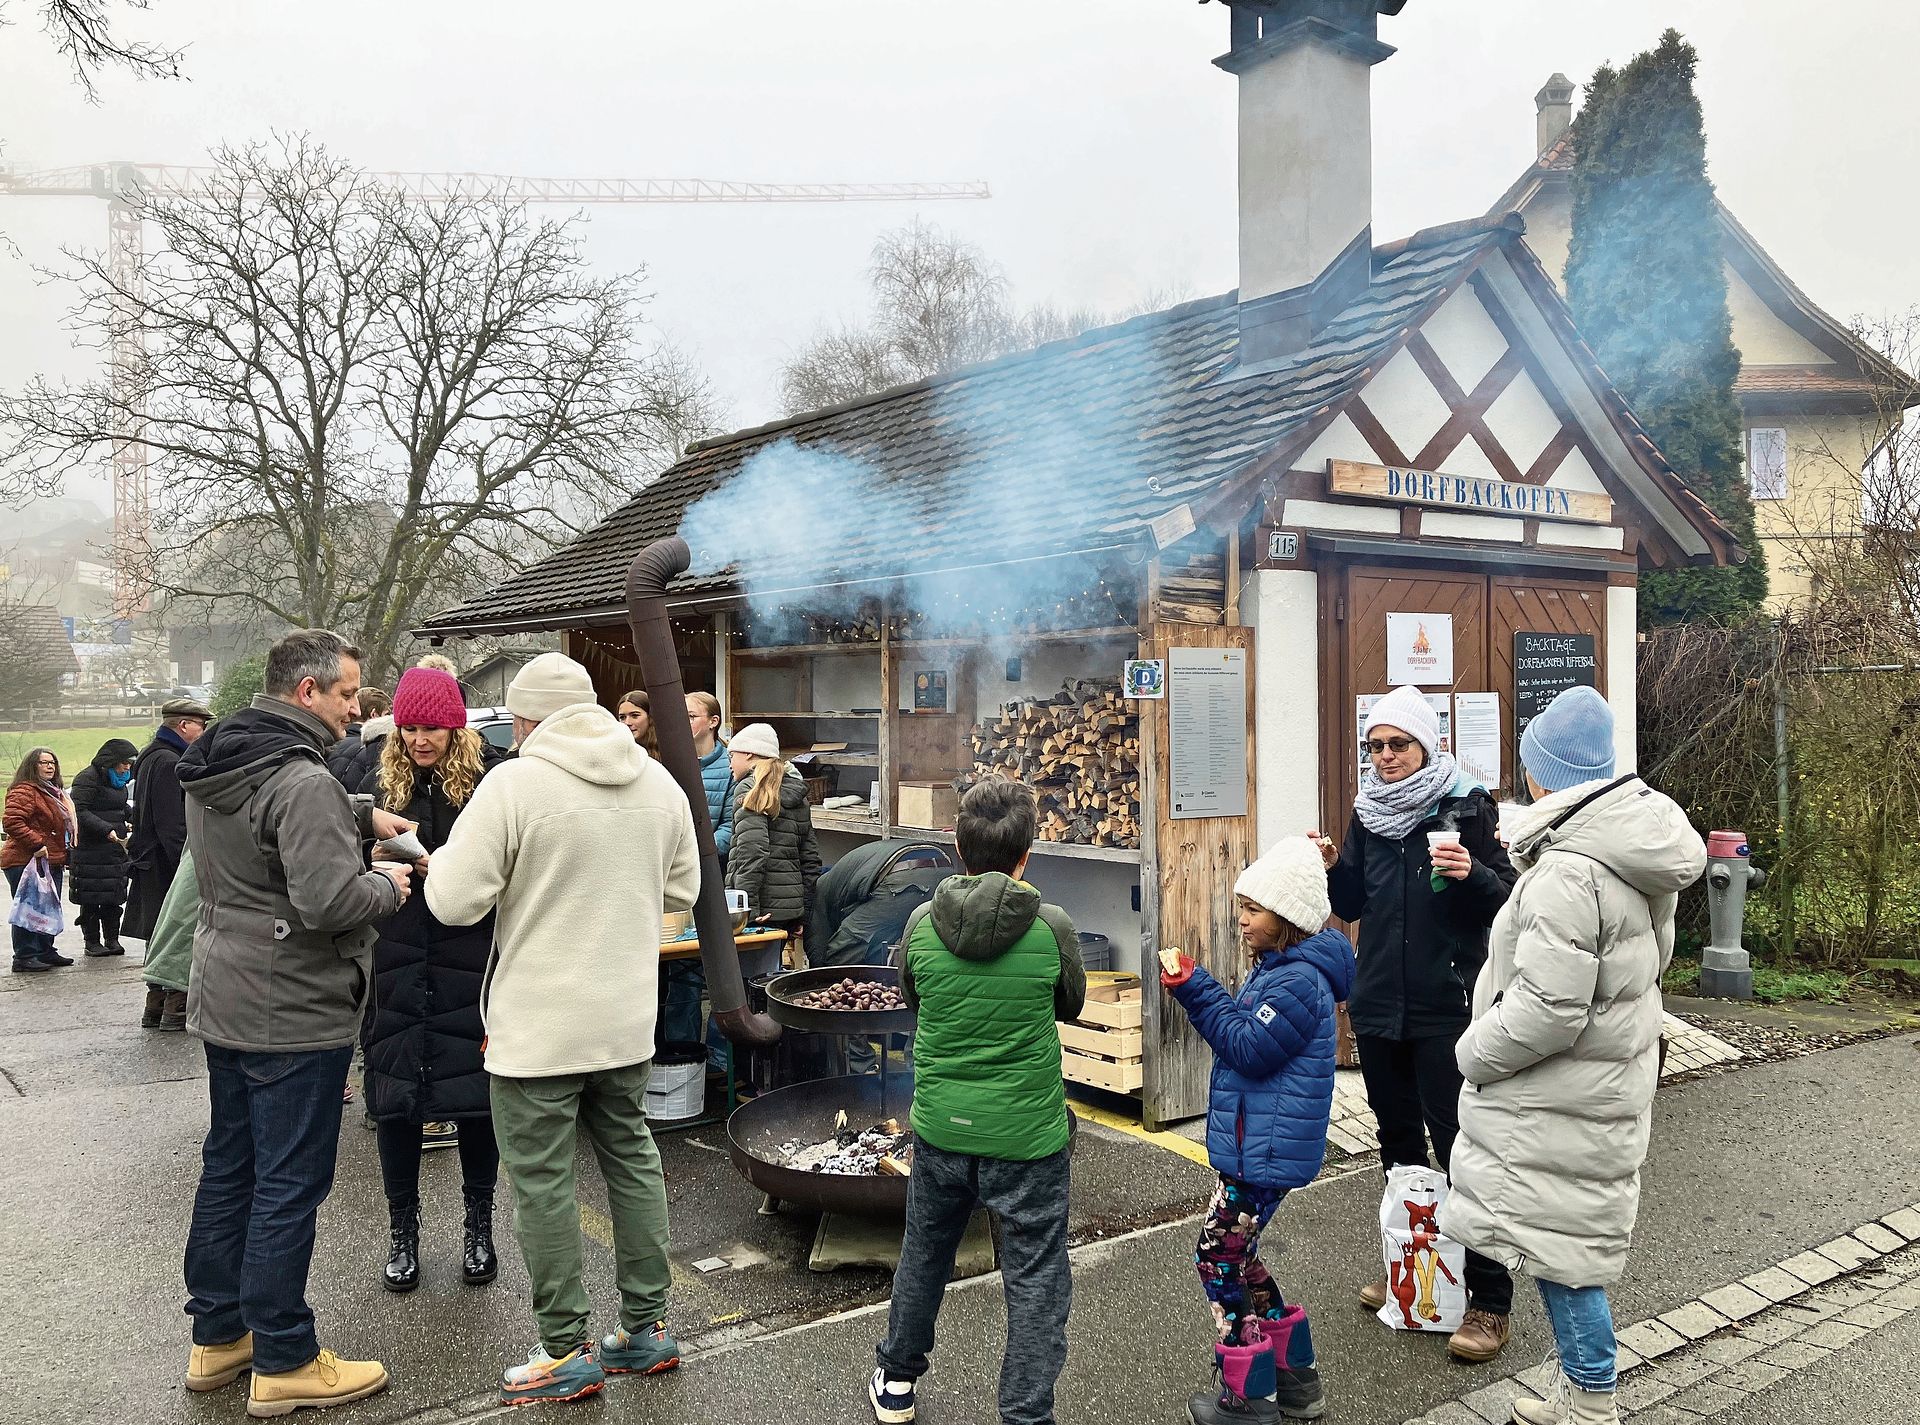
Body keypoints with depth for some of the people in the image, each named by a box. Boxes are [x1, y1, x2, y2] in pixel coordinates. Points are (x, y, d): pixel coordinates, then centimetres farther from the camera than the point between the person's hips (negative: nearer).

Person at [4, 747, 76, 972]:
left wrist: (63, 856, 20)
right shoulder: (24, 791, -11)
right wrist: (36, 844, -25)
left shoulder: (54, 792, 21)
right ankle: (24, 957, -4)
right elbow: (12, 821, -23)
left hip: (51, 862, 10)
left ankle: (46, 952, 22)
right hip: (26, 862, -10)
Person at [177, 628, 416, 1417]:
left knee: (228, 1167, 18)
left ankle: (216, 1337, 31)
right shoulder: (302, 781, -23)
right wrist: (389, 886, -10)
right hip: (293, 1016, -10)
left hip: (225, 1002, 10)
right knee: (289, 1186, 1)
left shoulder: (214, 768, 7)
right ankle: (283, 1364, 12)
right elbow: (330, 901, -29)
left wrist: (360, 815, 9)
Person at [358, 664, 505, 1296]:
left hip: (470, 962, -3)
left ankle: (479, 1226, 24)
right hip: (395, 963, 3)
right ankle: (402, 1231, 25)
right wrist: (375, 862, -10)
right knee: (394, 1099, 8)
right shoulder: (379, 783, 8)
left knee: (474, 1095, 5)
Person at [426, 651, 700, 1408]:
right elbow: (682, 889, 13)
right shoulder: (659, 781, 4)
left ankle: (567, 1351, 15)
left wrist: (445, 856, 7)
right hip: (629, 1019, 6)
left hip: (538, 1027, -6)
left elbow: (453, 901, -13)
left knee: (542, 1181, 6)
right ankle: (646, 1328, 26)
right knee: (632, 1161, 17)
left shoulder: (513, 783, -15)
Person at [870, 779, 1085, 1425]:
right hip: (1026, 1135, -3)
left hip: (940, 1126, 4)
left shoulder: (922, 923, -9)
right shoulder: (1052, 928, -15)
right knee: (1036, 1283, 10)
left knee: (924, 1255, 24)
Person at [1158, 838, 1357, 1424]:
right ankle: (1294, 1376, 29)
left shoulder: (1298, 981, -21)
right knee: (1236, 1254, 18)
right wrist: (1194, 987, 3)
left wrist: (1193, 987, -23)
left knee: (1220, 1256, -2)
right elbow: (1245, 1030, 16)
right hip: (1255, 1142, 10)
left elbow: (1249, 1050, -23)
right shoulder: (1279, 969, 12)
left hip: (1266, 1151, -10)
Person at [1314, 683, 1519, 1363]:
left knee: (1459, 1146, -4)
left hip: (1446, 1007, -5)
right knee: (1398, 1140, 16)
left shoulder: (1468, 805, -5)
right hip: (1379, 1003, 5)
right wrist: (1334, 867, -6)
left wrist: (1471, 874, -24)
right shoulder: (1367, 811, 8)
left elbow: (1506, 899, -5)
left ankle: (1490, 1300, 6)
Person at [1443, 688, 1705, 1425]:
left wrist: (1474, 1053, -12)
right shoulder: (1636, 854, 6)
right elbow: (1654, 955, 20)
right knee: (1564, 1246, 20)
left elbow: (1548, 1011, -28)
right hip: (1611, 1080, 10)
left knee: (1560, 1251, 3)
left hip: (1562, 1103, -10)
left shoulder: (1567, 872, -25)